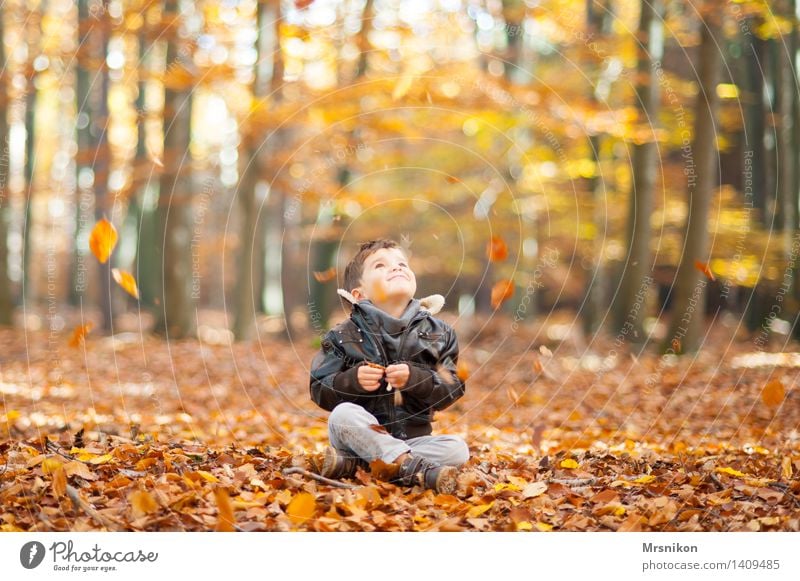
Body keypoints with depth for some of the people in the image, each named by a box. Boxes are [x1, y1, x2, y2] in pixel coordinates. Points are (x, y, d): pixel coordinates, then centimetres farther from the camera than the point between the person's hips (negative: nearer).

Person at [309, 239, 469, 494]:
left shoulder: (437, 333, 4)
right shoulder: (343, 336, 0)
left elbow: (452, 389, -2)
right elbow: (319, 391, -4)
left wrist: (416, 379, -20)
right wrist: (352, 381, -22)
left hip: (413, 438, 2)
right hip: (363, 433, -2)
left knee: (458, 449, -23)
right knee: (343, 414, -32)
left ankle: (354, 464, -28)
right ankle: (417, 469, -39)